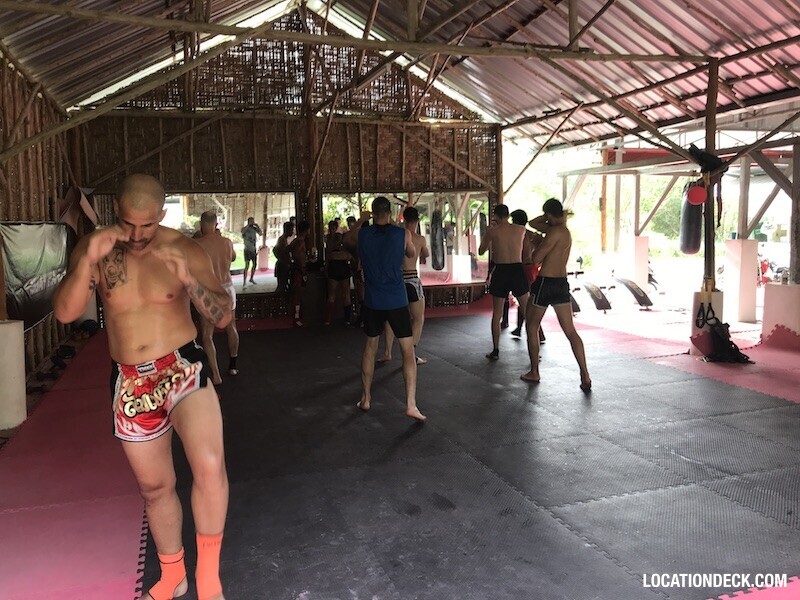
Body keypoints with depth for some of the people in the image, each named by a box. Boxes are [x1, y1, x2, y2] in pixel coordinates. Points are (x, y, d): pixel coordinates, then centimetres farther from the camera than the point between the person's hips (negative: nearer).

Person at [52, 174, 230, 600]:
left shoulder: (184, 249, -6)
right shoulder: (94, 249, 0)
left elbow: (222, 317, -9)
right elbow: (65, 313, -9)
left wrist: (188, 279, -26)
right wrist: (89, 260, -23)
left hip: (182, 369, -3)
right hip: (130, 382, 3)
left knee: (209, 466, -27)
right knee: (154, 486, 16)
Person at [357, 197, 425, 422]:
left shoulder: (362, 233, -2)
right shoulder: (402, 233, -6)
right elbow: (412, 254, 14)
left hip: (372, 301, 2)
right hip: (397, 301, -2)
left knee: (370, 346, 18)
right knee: (408, 351, 2)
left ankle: (365, 398, 26)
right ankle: (411, 404, -6)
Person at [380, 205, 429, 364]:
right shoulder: (420, 239, -5)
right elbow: (426, 255, 14)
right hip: (412, 279, -4)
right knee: (418, 319, 9)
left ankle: (387, 352, 19)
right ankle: (412, 354, 2)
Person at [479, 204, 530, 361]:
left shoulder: (493, 231, -2)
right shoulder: (521, 229, 2)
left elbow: (481, 251, 11)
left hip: (500, 272, -1)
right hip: (517, 270, 1)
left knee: (496, 314, 10)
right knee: (527, 312, 9)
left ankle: (495, 351, 11)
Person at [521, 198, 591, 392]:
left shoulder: (555, 231, -13)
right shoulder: (564, 230, 15)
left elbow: (536, 258, -16)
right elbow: (532, 223, 25)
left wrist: (540, 244, 3)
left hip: (545, 283, -8)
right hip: (562, 284, 8)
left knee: (531, 327, 11)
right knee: (570, 331, 3)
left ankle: (534, 373, 18)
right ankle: (585, 376, -5)